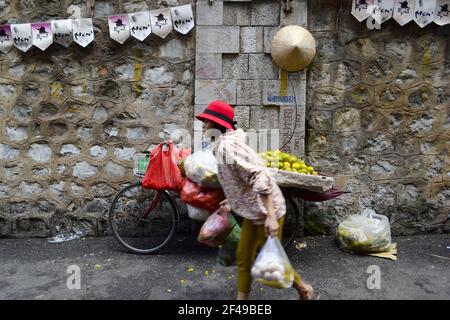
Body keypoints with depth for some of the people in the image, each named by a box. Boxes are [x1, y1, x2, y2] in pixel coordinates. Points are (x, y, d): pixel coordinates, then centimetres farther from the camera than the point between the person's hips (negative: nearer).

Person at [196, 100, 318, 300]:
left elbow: (259, 177, -30)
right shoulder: (224, 145, 9)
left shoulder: (227, 146, -22)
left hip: (266, 213, -10)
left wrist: (270, 216, -32)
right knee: (243, 258, 15)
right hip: (253, 212, 10)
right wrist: (231, 201, 19)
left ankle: (305, 292, 31)